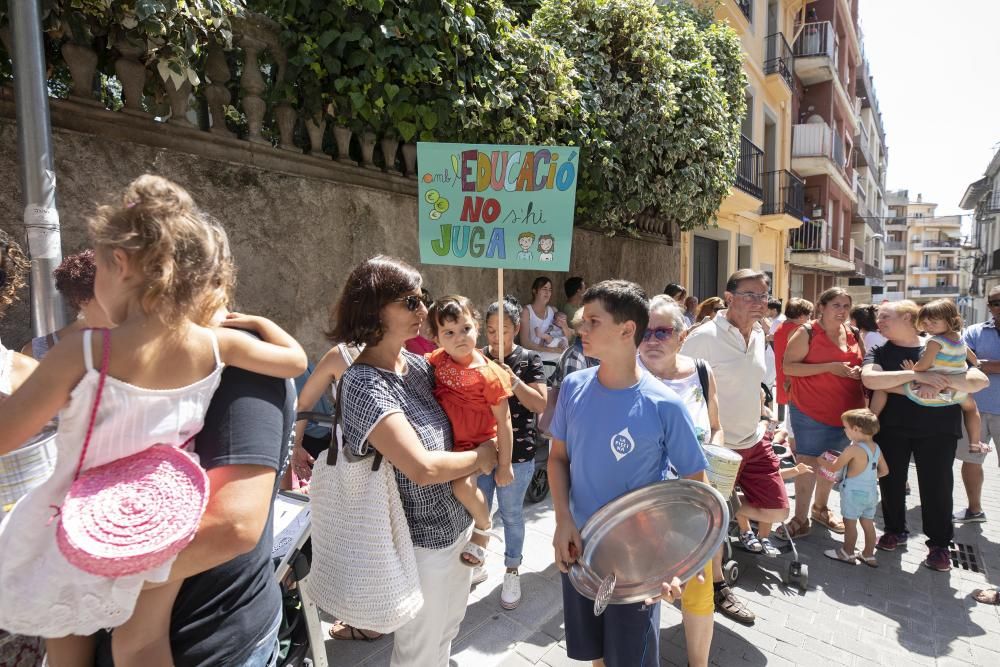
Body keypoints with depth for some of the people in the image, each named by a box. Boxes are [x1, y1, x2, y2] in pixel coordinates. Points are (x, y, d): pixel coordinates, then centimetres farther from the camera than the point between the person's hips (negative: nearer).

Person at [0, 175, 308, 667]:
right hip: (162, 528, 2)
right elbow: (296, 361, 1)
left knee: (64, 627, 28)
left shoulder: (84, 351, -25)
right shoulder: (216, 346, -14)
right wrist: (256, 321, 16)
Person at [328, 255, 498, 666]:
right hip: (422, 542, -7)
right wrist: (480, 457, -16)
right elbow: (423, 467, -32)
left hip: (458, 523, 7)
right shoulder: (365, 386, -26)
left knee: (449, 630, 28)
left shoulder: (418, 364, -2)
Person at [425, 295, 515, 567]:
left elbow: (504, 422, -15)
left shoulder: (488, 374, -21)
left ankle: (483, 528, 4)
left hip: (478, 443, -6)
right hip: (448, 440, 6)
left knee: (462, 482, -27)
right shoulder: (438, 360, -7)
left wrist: (504, 465, -11)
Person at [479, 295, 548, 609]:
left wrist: (514, 381, -26)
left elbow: (541, 404, -12)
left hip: (516, 453, -2)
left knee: (512, 514, 11)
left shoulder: (528, 360, -7)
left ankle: (512, 571, 32)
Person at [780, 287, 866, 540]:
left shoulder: (853, 334, 8)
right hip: (811, 411, -6)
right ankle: (801, 517, 8)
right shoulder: (807, 333, -11)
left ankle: (820, 507, 36)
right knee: (808, 461, -2)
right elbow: (787, 367, -17)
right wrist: (829, 367, -23)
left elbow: (862, 364, 21)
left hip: (846, 411, 6)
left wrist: (859, 372, -4)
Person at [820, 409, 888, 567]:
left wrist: (821, 460, 5)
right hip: (871, 492, 7)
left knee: (850, 523, 6)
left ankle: (847, 553, 17)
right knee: (868, 524, 16)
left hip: (854, 492, -7)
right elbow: (885, 471, 11)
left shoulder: (853, 450, -20)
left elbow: (834, 468, -13)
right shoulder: (876, 448, 2)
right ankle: (868, 555, 25)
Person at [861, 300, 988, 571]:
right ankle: (895, 531, 31)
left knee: (937, 487, 3)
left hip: (937, 429, -1)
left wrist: (944, 382, -20)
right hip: (892, 429, 1)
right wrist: (916, 375, -25)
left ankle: (939, 543, 22)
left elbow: (981, 380, -3)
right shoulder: (880, 352, 4)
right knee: (891, 482, 9)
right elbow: (869, 378, -17)